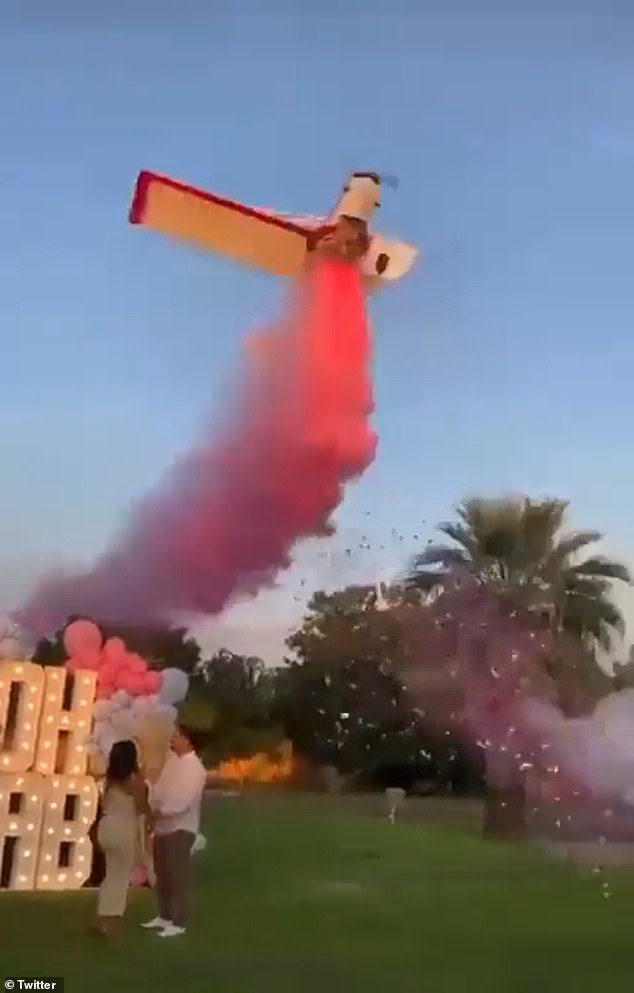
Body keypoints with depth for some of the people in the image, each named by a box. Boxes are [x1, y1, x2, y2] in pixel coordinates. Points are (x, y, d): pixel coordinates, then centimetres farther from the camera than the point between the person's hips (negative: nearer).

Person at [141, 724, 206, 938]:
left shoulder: (195, 768, -16)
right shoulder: (172, 759, 7)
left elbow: (183, 801, -21)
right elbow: (160, 787, 10)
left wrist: (159, 812, -21)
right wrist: (152, 810, -4)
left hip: (181, 828, -8)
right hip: (162, 826, 8)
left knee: (178, 876, -1)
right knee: (162, 874, 17)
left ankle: (178, 923, 8)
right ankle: (164, 916, 31)